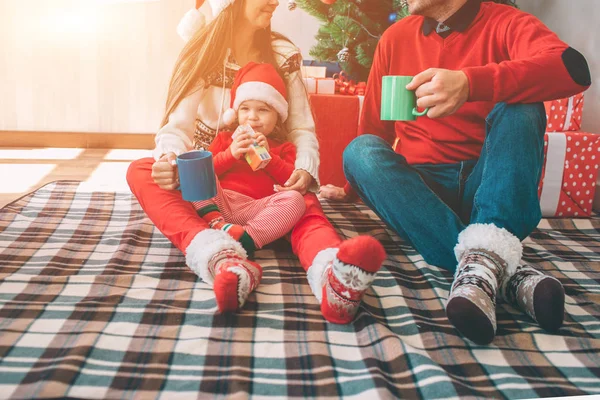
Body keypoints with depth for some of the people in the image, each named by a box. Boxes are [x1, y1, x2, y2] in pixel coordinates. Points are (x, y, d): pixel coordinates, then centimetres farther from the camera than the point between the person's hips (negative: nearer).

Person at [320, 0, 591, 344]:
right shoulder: (397, 37, 11)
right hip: (420, 190, 3)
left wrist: (470, 83, -34)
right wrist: (354, 187, 19)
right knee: (361, 149, -24)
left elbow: (573, 68, -22)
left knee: (520, 108, -23)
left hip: (490, 186, -2)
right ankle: (506, 272, -36)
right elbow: (374, 126, 18)